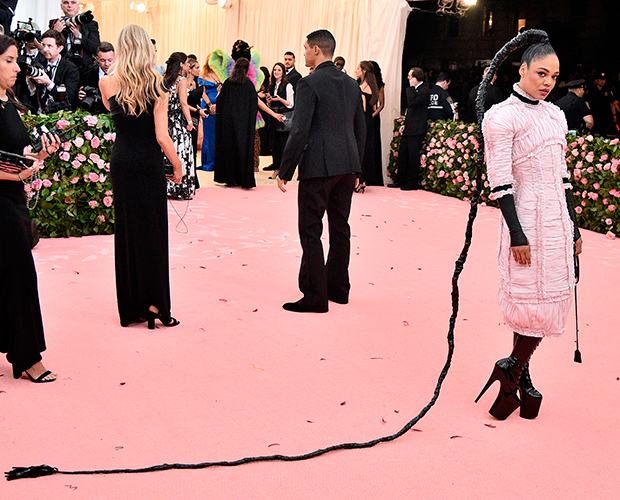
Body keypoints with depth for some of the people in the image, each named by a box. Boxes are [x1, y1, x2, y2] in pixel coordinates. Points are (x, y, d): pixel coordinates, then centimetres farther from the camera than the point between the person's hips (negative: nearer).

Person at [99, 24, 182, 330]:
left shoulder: (107, 83, -2)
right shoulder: (156, 85, -11)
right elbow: (162, 136, -13)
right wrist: (177, 166, -1)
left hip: (120, 162, 4)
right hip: (149, 163, -3)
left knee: (125, 230, 12)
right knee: (152, 230, 5)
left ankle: (131, 307, 20)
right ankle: (154, 304, 7)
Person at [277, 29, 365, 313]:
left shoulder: (309, 84, -10)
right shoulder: (351, 84, 12)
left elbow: (299, 133, -15)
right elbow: (361, 130, 15)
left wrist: (285, 171, -10)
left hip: (318, 167, -7)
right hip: (347, 166, 8)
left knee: (311, 231, -1)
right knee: (340, 228, 15)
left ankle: (315, 297, 0)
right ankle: (338, 289, 24)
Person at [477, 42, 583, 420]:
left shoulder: (556, 115, 13)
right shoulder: (503, 117, -8)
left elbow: (562, 177, 16)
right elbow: (500, 183, -13)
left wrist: (573, 227, 15)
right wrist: (517, 235, -17)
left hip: (558, 219, 7)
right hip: (528, 220, -7)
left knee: (553, 296, 6)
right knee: (535, 299, -4)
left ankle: (516, 370, 18)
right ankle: (516, 373, 13)